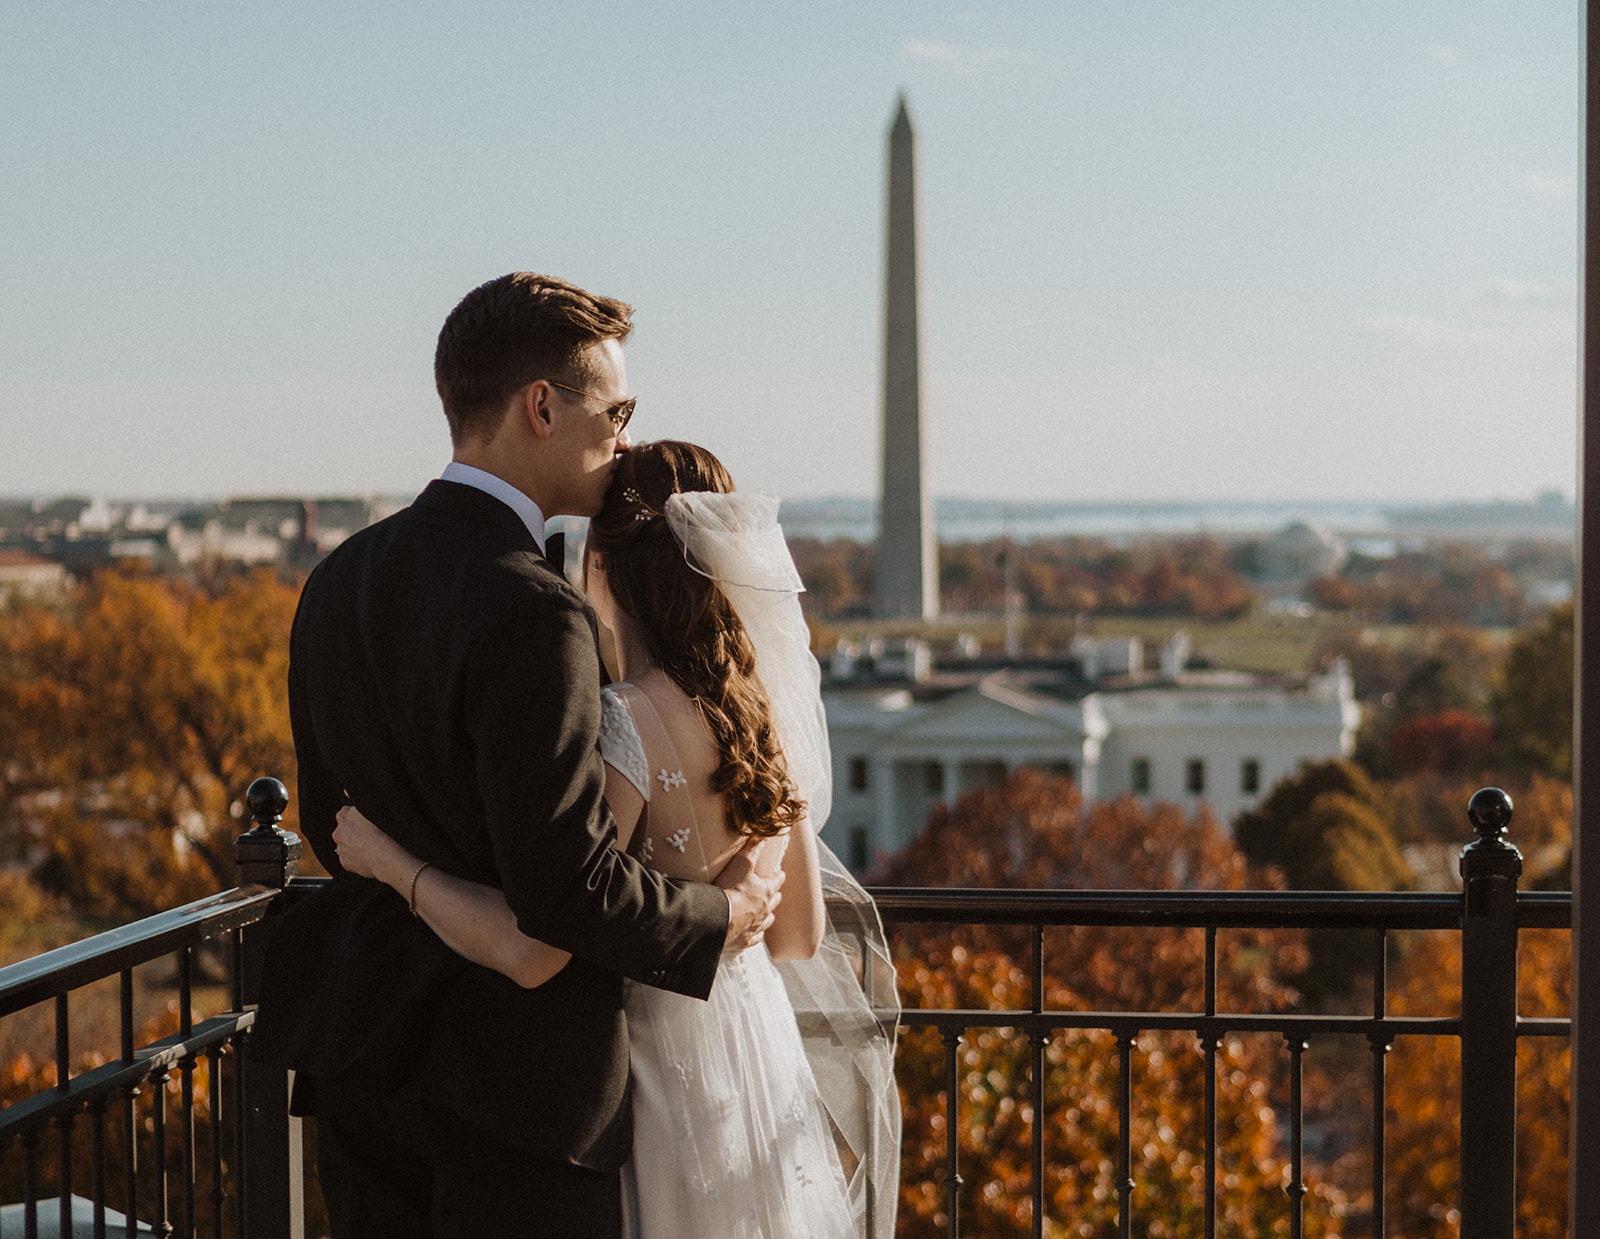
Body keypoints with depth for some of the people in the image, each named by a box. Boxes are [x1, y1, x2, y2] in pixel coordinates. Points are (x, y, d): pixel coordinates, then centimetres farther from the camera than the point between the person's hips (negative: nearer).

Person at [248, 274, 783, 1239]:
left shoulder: (340, 580, 5)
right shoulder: (530, 614, -21)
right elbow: (566, 887, -23)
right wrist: (725, 916, -7)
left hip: (358, 1055, 8)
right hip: (513, 1064, -8)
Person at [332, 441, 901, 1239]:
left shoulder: (626, 724, -22)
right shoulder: (769, 709, 1)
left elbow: (531, 952, -27)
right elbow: (801, 934, 10)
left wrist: (387, 859, -15)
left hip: (665, 1075, -7)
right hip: (759, 1046, 7)